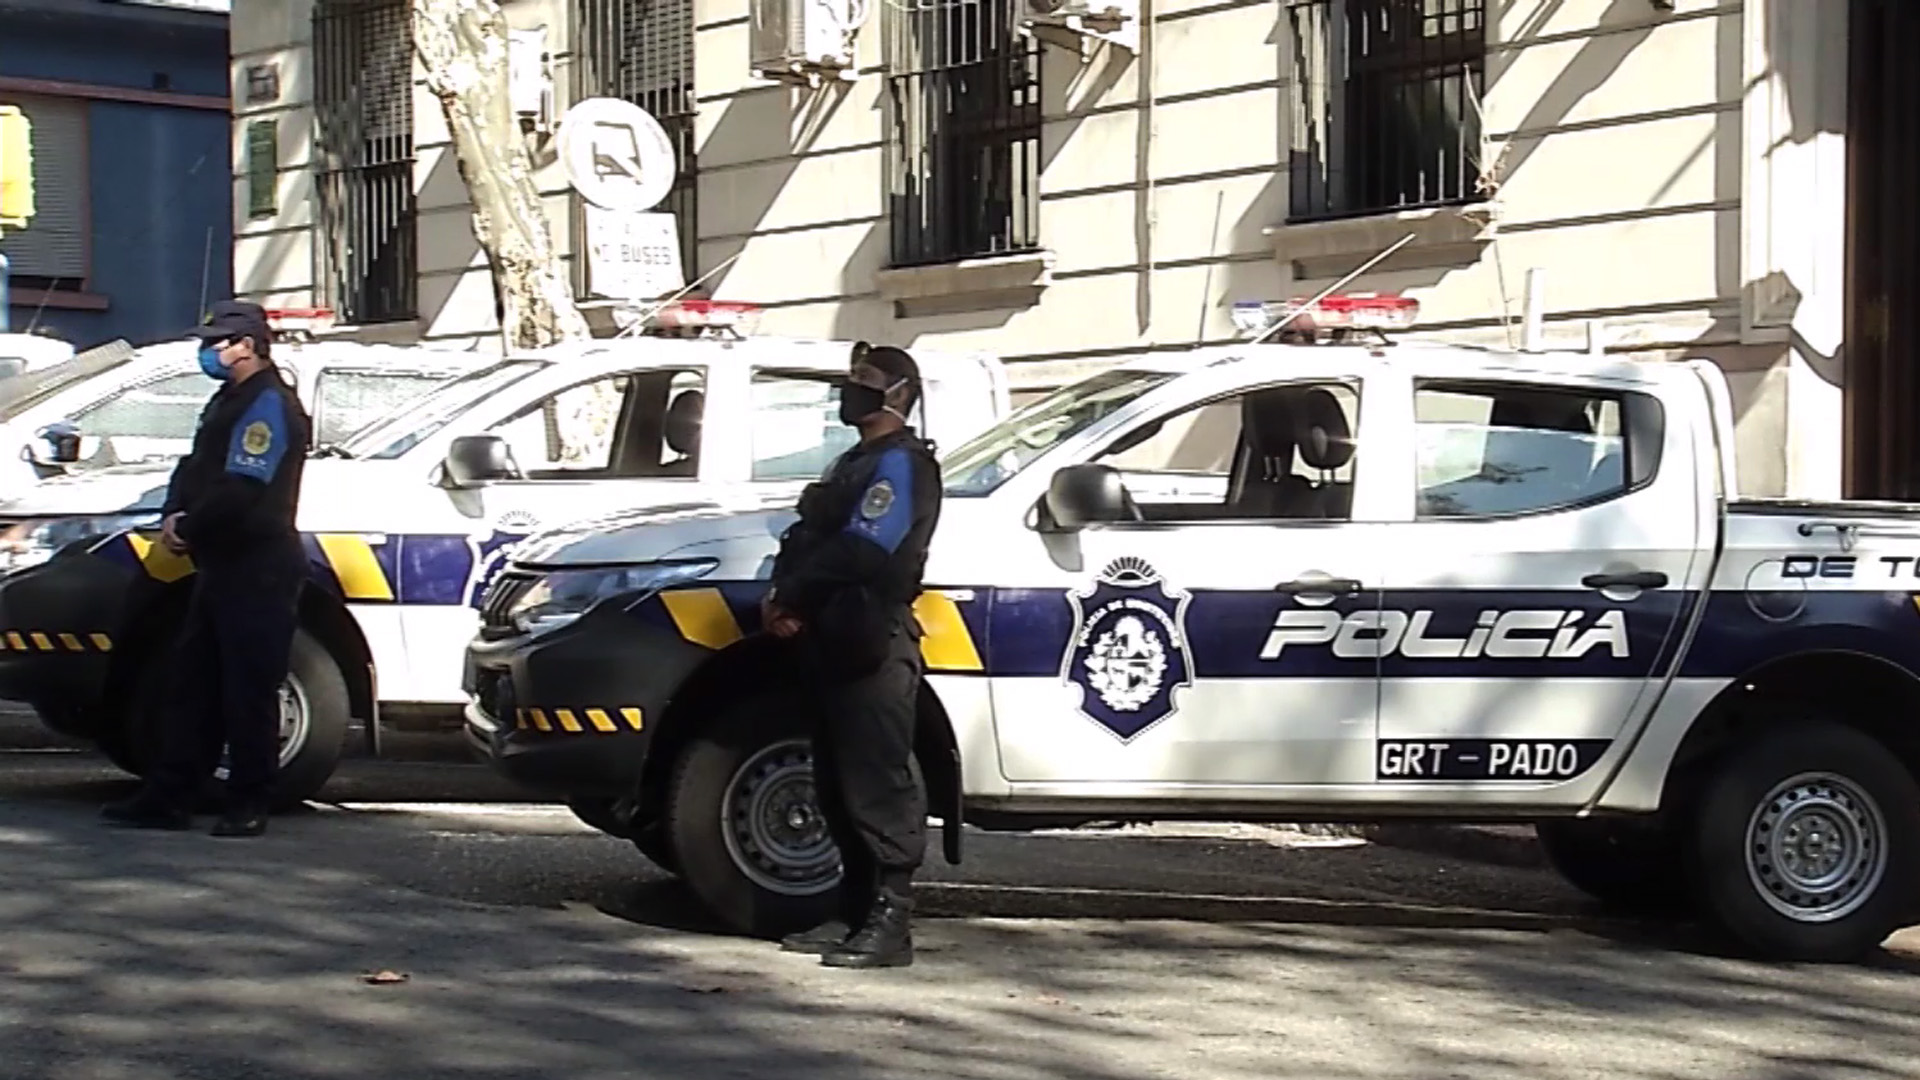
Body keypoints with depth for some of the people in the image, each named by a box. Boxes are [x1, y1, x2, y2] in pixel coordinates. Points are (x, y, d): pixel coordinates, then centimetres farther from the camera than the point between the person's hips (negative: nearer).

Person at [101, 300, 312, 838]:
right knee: (193, 684, 11)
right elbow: (194, 468, 20)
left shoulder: (270, 405, -13)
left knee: (249, 691, -5)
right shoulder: (230, 401, 20)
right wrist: (173, 516, 1)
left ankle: (248, 804, 2)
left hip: (258, 570, -11)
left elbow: (240, 489, -22)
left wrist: (190, 529, -11)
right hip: (221, 567, 11)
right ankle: (168, 797, 15)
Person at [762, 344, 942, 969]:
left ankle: (890, 924, -11)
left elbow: (860, 551, -18)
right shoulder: (854, 463, 24)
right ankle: (855, 915, 17)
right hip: (832, 643, 10)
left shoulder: (901, 464, -7)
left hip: (872, 646, -10)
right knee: (838, 786, 11)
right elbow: (803, 537, 19)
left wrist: (788, 600, -11)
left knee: (878, 784, -11)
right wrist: (784, 600, 0)